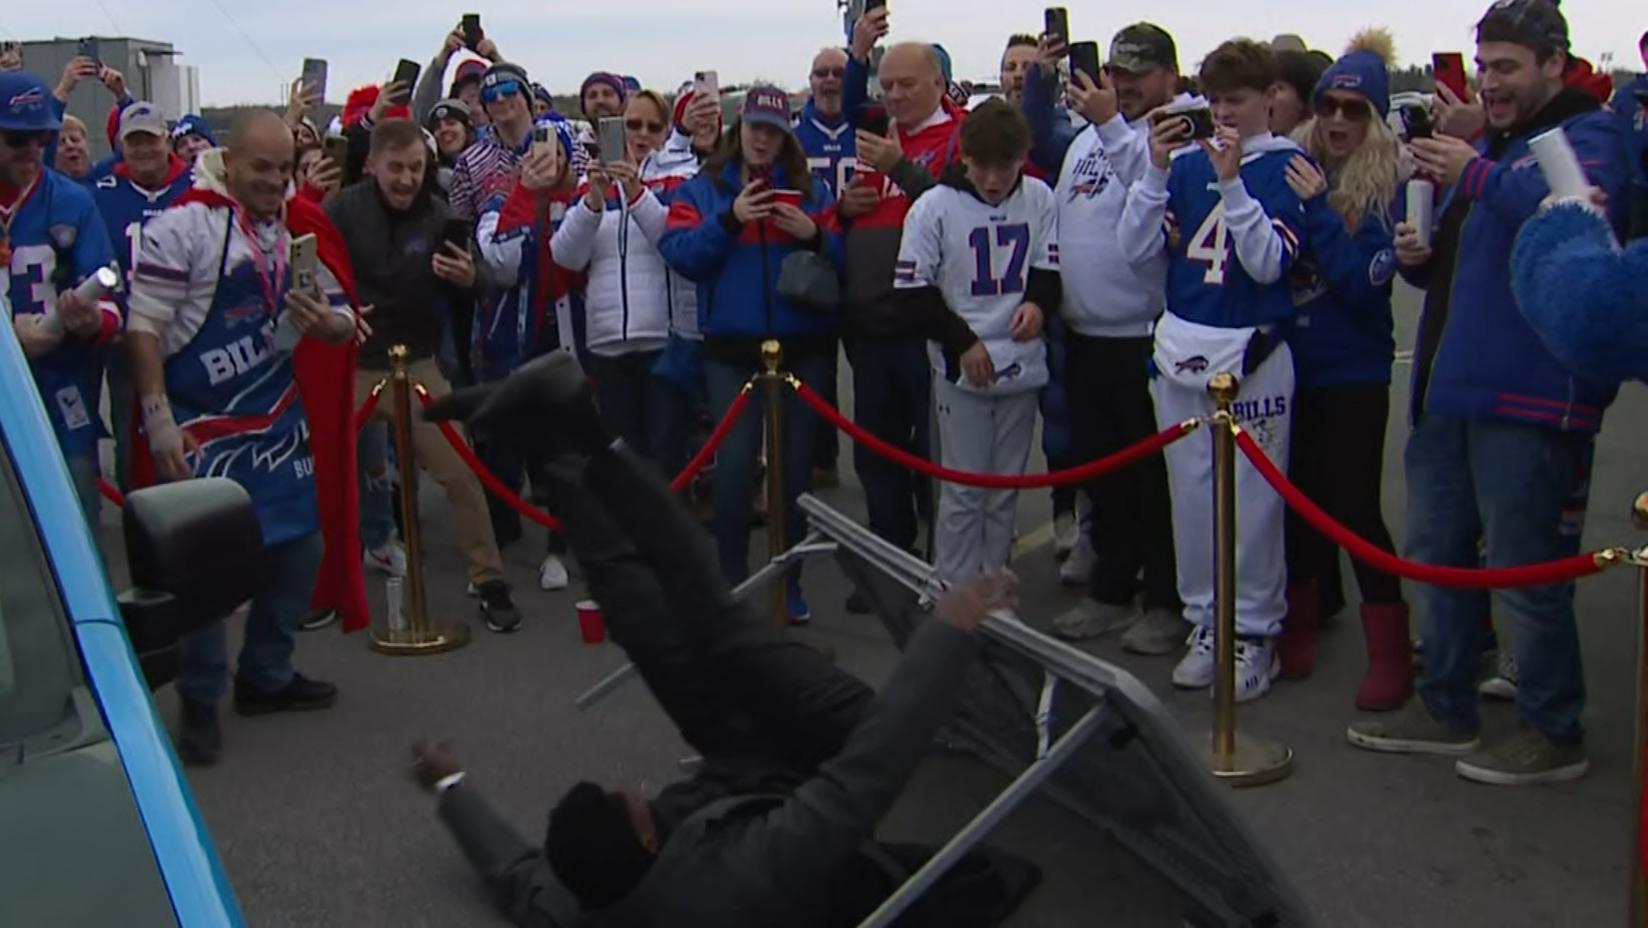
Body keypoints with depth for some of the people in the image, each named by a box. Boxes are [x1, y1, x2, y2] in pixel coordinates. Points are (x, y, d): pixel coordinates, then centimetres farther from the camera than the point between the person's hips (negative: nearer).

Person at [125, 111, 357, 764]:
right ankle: (200, 702, 13)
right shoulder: (182, 226, -12)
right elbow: (143, 328, -12)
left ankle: (266, 677, 30)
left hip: (279, 419, 6)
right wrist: (159, 421, -17)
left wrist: (329, 324, -13)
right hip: (201, 428, -6)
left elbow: (342, 314, 11)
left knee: (299, 546, 11)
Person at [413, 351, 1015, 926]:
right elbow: (868, 769, -44)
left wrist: (450, 787, 7)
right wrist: (951, 629, -42)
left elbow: (517, 874, -5)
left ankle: (566, 453, 7)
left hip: (736, 776, 4)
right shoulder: (752, 879, -45)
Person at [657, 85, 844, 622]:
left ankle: (790, 583, 20)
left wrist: (814, 235, -14)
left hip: (804, 348, 2)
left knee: (795, 468, 6)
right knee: (734, 467, -7)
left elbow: (844, 257, 4)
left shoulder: (810, 190, 10)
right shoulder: (702, 189, 8)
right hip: (732, 350, -1)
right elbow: (679, 253, -6)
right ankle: (731, 583, 8)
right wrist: (729, 220, -17)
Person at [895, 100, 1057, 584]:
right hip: (960, 370, -3)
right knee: (963, 490, 0)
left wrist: (1037, 302, -15)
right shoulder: (934, 207, -9)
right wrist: (963, 343, -11)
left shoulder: (1038, 198, -2)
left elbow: (1050, 267, 7)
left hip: (1022, 364, 3)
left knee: (1006, 489, 13)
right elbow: (912, 290, -7)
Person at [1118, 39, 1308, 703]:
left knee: (1251, 498, -1)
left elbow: (1270, 263, -12)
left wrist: (1230, 181, -19)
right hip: (1182, 349, 4)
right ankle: (1205, 621, 21)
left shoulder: (1287, 164, -2)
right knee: (1191, 494, 9)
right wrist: (1157, 170, -8)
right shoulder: (1189, 163, 9)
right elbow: (1137, 249, 3)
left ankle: (1255, 631, 11)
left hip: (1252, 353, -4)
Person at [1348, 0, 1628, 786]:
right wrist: (1419, 256, 7)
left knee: (1524, 571, -2)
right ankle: (1445, 709, 28)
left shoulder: (1586, 134, -6)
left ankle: (1554, 734, 13)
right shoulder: (1490, 145, 21)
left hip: (1528, 396, -9)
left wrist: (1476, 176, -26)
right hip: (1450, 389, 9)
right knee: (1435, 552, 15)